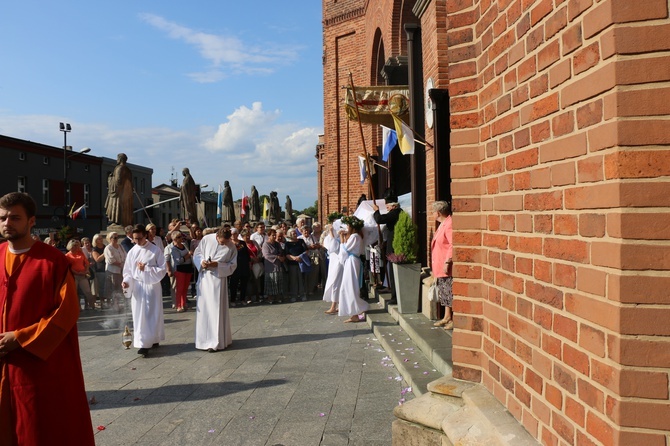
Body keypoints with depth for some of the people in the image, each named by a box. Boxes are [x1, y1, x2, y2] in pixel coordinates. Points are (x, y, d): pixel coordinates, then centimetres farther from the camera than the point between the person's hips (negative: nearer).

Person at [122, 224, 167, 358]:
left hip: (152, 286, -3)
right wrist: (126, 281, -10)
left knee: (152, 314, -1)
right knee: (139, 315, 4)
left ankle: (149, 342, 1)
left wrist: (146, 269, -15)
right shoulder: (132, 252, 3)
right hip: (137, 287, 3)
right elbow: (127, 271, 8)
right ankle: (147, 342, 12)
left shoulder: (155, 250, -6)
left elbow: (162, 269, -6)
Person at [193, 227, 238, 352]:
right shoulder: (206, 239, -5)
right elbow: (197, 253, 6)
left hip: (218, 279, -2)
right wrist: (202, 261, -15)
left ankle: (216, 342, 4)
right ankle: (205, 338, 23)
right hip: (204, 277, 2)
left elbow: (232, 265, -3)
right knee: (203, 308, 9)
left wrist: (217, 265, -17)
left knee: (216, 309, -3)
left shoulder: (231, 247, -8)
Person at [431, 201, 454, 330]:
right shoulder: (443, 224, 17)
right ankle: (447, 317, 25)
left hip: (447, 267, -11)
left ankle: (454, 319, 0)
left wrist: (447, 262, -25)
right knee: (444, 293, 16)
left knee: (450, 293, -5)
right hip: (440, 267, 11)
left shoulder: (449, 224, -16)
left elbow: (452, 245, -24)